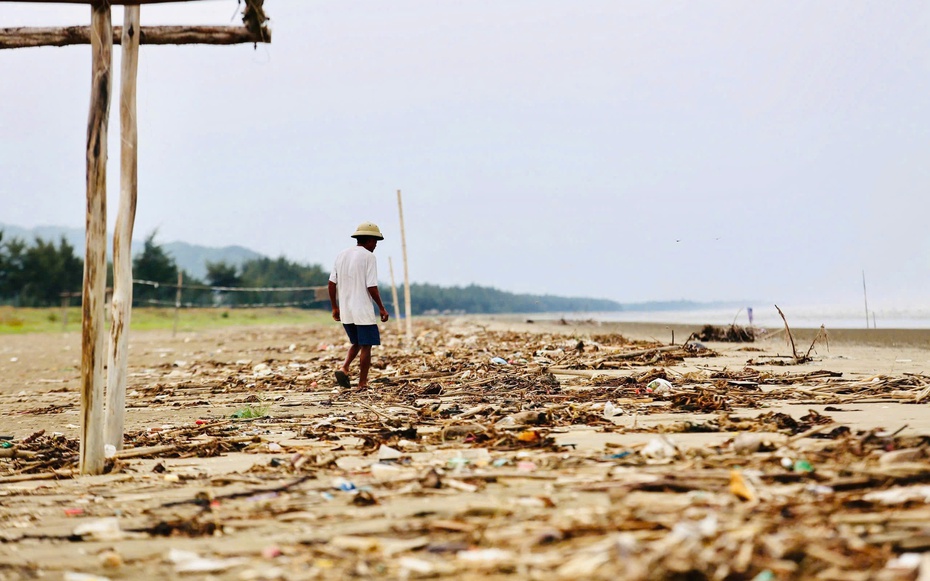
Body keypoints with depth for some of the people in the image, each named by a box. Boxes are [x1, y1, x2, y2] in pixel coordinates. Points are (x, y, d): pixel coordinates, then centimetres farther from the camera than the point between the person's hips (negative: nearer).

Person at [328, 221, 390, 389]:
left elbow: (332, 283, 9)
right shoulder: (368, 256, -10)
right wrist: (382, 308, -4)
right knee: (366, 346, 3)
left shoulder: (341, 255, 9)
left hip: (345, 311, 7)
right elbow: (371, 287, -14)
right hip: (363, 311, -6)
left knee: (357, 343, 21)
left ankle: (344, 368, -1)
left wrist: (335, 307, 17)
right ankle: (362, 384, 4)